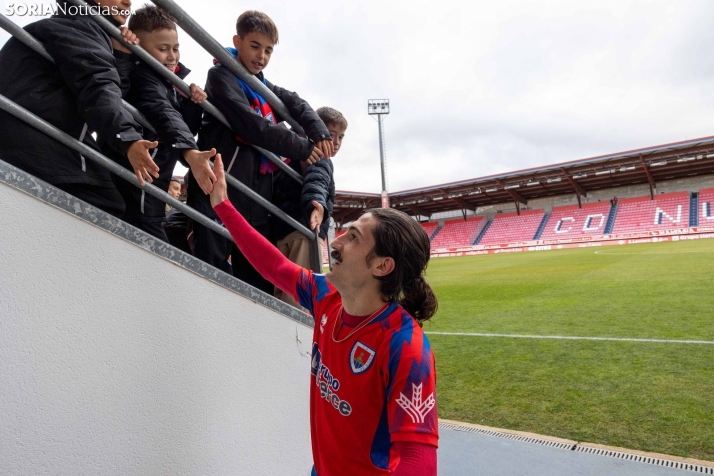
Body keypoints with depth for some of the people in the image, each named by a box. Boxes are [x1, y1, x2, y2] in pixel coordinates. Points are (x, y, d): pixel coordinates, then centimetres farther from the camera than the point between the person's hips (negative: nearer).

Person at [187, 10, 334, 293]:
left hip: (256, 196, 7)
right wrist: (303, 148, -8)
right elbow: (252, 126, -13)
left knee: (259, 280, 7)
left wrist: (320, 134, -1)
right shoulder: (221, 76, 0)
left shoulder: (264, 87, 23)